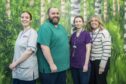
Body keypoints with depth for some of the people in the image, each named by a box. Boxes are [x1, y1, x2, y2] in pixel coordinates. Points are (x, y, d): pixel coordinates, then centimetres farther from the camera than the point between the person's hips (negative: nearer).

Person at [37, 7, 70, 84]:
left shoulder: (61, 27, 13)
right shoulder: (46, 27, -15)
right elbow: (44, 47, -24)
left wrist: (66, 62, 18)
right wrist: (52, 64, -24)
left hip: (62, 66, 9)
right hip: (50, 68, -8)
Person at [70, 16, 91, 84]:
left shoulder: (86, 34, -5)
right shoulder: (73, 35, 9)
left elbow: (88, 50, -9)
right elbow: (71, 49, 13)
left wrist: (86, 64, -14)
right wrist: (69, 62, 8)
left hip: (83, 65, -5)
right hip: (73, 65, 5)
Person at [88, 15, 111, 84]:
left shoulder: (104, 32, -12)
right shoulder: (90, 33, 6)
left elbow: (107, 49, -17)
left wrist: (102, 65, -19)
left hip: (101, 61, -6)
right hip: (92, 61, 6)